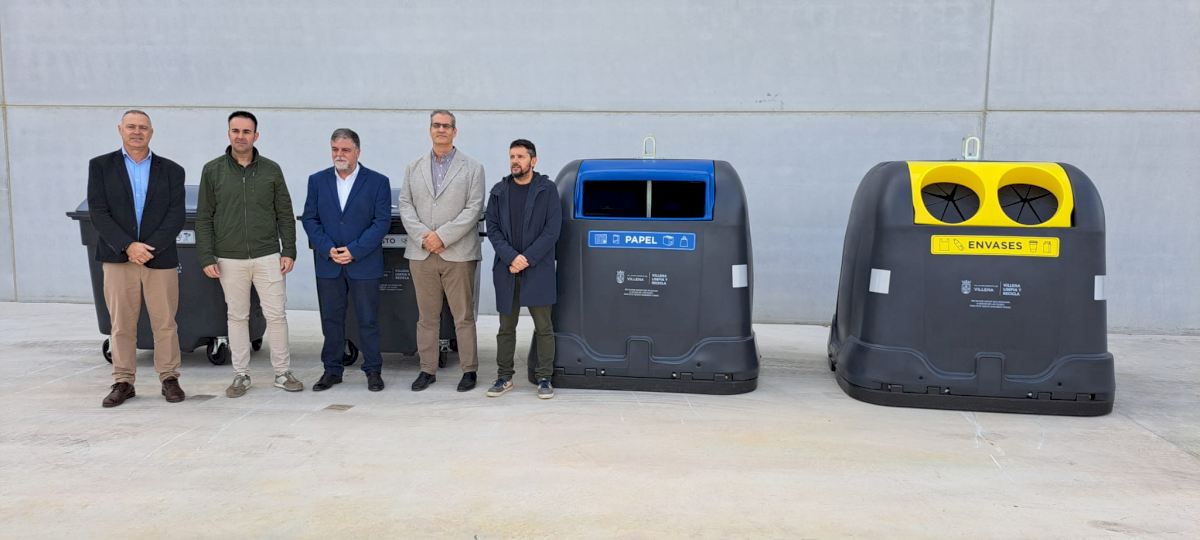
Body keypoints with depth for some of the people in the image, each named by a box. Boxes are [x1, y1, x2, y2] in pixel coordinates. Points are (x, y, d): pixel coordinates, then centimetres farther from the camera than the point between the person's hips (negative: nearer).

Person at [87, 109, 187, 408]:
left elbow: (176, 217, 0)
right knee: (121, 324, 5)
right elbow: (98, 212, -2)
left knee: (165, 323, 2)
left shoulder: (171, 170, 8)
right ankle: (123, 381, 13)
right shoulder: (100, 166, 7)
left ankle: (169, 378, 13)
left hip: (161, 258, 0)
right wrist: (128, 246, -13)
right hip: (118, 258, 0)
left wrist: (150, 247, -12)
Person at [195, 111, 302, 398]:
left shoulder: (271, 170, 4)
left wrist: (289, 251, 0)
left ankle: (282, 372, 12)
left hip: (267, 256, 0)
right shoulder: (213, 170, 3)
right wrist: (206, 257, -3)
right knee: (237, 317, 8)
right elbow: (203, 218, 4)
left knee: (276, 314, 1)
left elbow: (285, 214, 7)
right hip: (229, 259, 0)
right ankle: (241, 375, 18)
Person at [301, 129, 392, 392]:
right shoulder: (317, 181, 7)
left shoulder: (377, 182, -2)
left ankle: (373, 371, 14)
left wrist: (354, 250, -14)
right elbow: (309, 219, 5)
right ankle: (332, 370, 20)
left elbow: (382, 221, -6)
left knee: (368, 320, 4)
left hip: (364, 263, -3)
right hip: (328, 264, 3)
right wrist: (328, 249, -9)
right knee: (331, 320, 9)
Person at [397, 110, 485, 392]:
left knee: (463, 316, 1)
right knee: (426, 316, 8)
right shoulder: (414, 168, 14)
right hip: (421, 253, 3)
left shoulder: (472, 168, 4)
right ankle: (427, 370, 17)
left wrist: (442, 236, -13)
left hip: (458, 254, -3)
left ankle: (469, 370, 9)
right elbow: (405, 205, 8)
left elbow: (474, 209, -5)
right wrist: (423, 236, -9)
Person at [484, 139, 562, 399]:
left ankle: (544, 377, 12)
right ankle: (504, 377, 19)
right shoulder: (499, 191, 9)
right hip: (506, 270, 3)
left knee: (543, 327, 2)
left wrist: (527, 258, -13)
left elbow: (552, 230, -6)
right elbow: (492, 229, 3)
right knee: (506, 327, 10)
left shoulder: (547, 190, 0)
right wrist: (511, 257, -11)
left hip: (538, 270, -3)